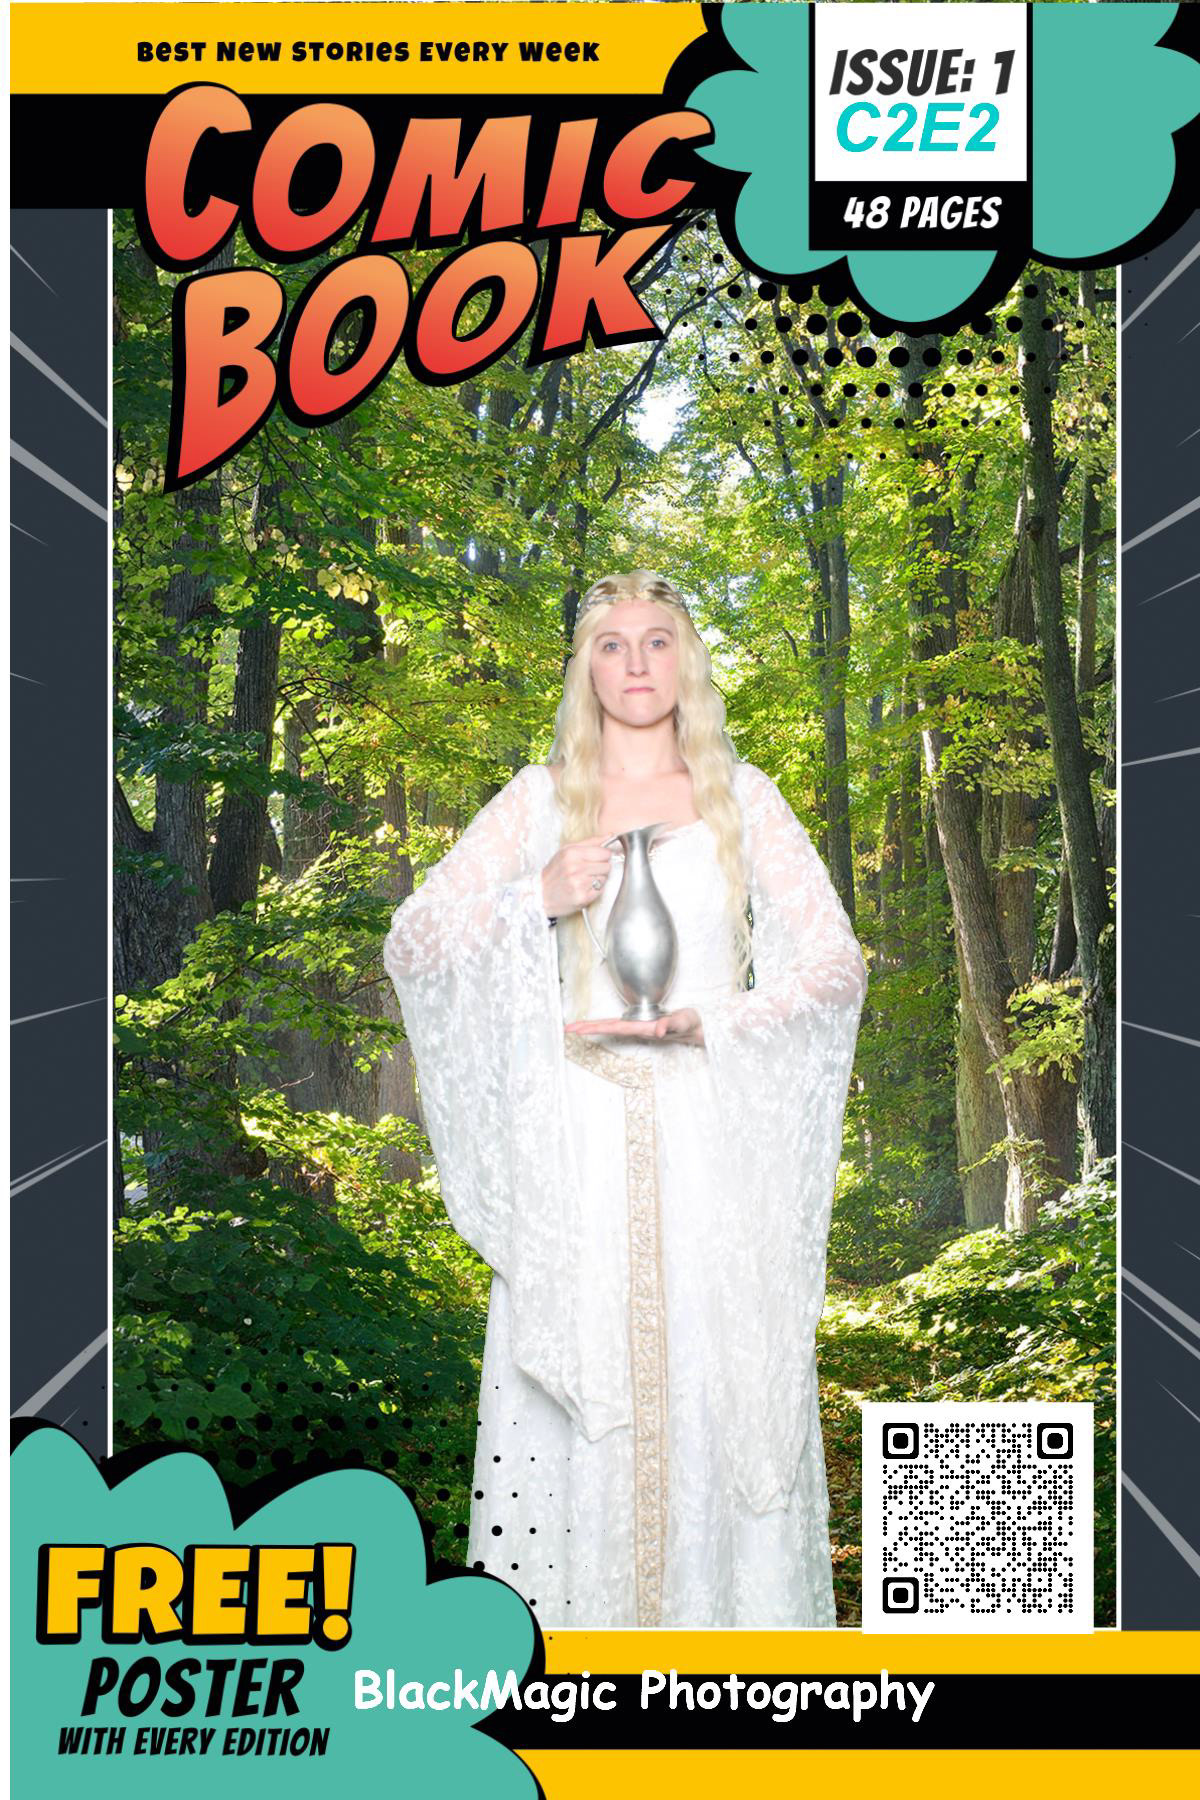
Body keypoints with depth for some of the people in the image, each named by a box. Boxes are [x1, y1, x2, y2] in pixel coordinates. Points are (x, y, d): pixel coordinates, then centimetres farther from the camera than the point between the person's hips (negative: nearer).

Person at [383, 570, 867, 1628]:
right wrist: (538, 897, -8)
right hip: (578, 1136, 0)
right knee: (573, 1396, -3)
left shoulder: (743, 797, 11)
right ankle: (569, 1607, 7)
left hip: (713, 1139, 0)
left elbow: (837, 963, 6)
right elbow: (408, 944, 7)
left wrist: (704, 1021, -8)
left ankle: (736, 1611, 8)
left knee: (722, 1380, -3)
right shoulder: (538, 799, 11)